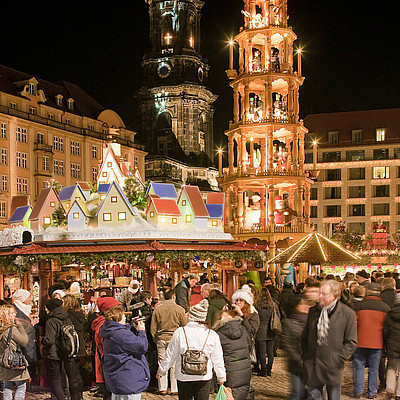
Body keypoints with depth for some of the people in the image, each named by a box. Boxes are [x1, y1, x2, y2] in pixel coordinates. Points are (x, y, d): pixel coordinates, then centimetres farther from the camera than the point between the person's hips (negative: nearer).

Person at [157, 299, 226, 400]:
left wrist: (162, 371, 14)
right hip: (204, 377, 0)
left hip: (183, 376, 0)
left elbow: (170, 356, -1)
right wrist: (221, 377, 17)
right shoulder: (212, 335, -5)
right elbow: (218, 360, 3)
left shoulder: (180, 332, -8)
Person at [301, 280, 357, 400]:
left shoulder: (348, 313, -7)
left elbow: (352, 342, -5)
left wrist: (338, 358, -10)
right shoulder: (313, 311, 6)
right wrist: (305, 354, 9)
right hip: (312, 366, 3)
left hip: (332, 367, -3)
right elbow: (305, 336, 17)